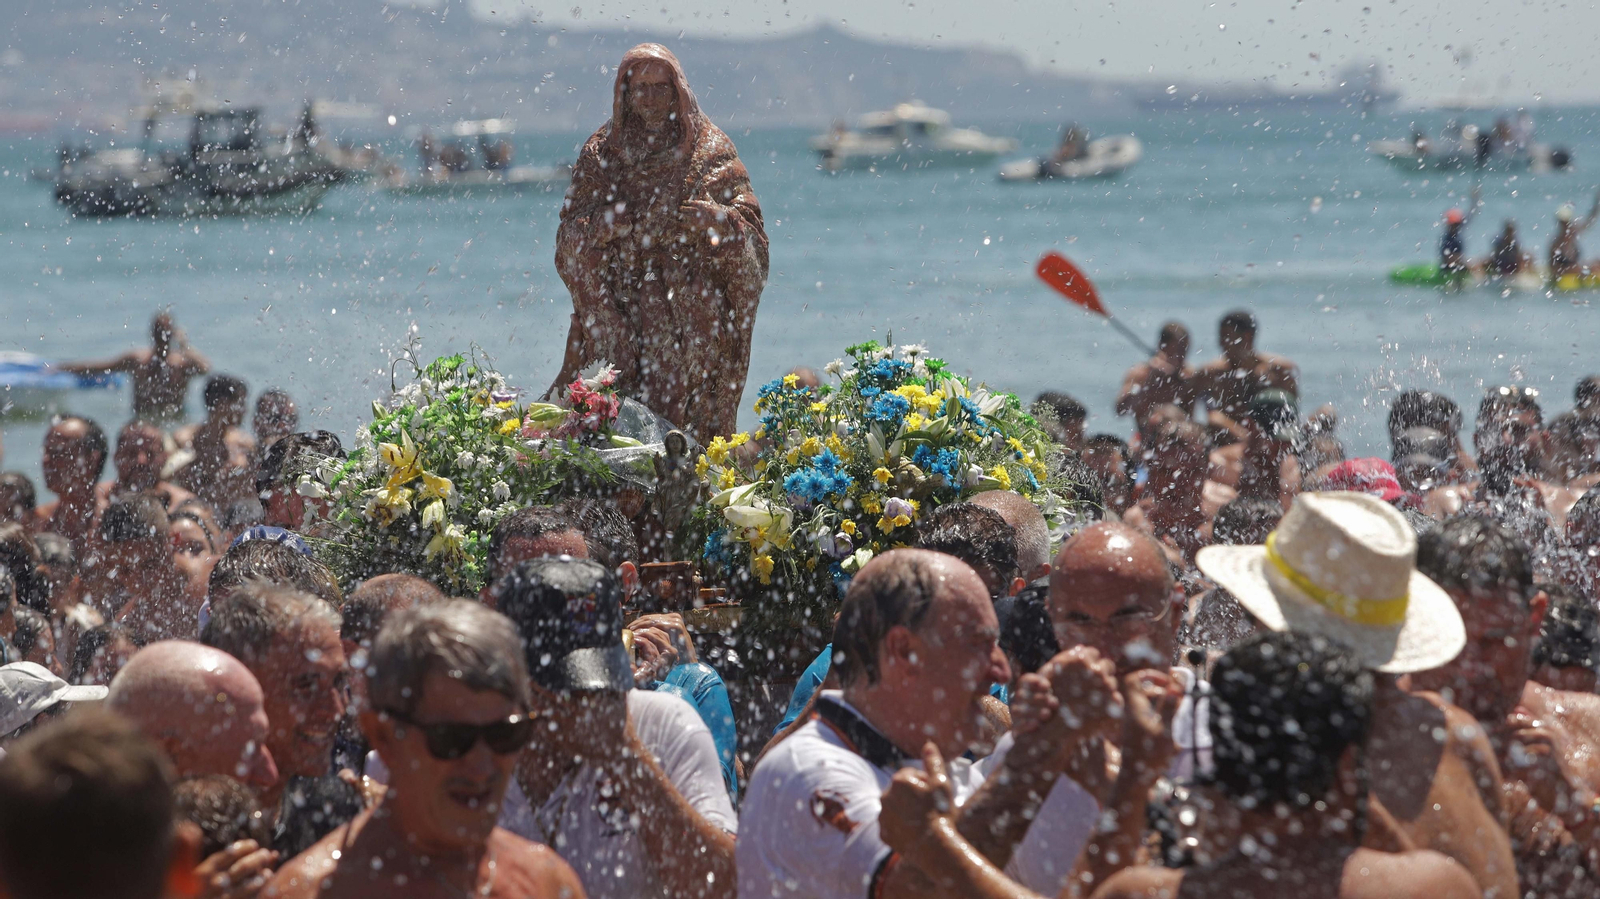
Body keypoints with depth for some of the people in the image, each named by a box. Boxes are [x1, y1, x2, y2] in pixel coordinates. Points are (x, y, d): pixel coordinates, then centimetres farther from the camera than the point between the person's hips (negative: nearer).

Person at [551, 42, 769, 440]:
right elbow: (570, 237, 9)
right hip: (616, 314, 2)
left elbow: (749, 224, 1)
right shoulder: (601, 154, 12)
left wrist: (717, 221, -20)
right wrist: (596, 230, -13)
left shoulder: (711, 151, 6)